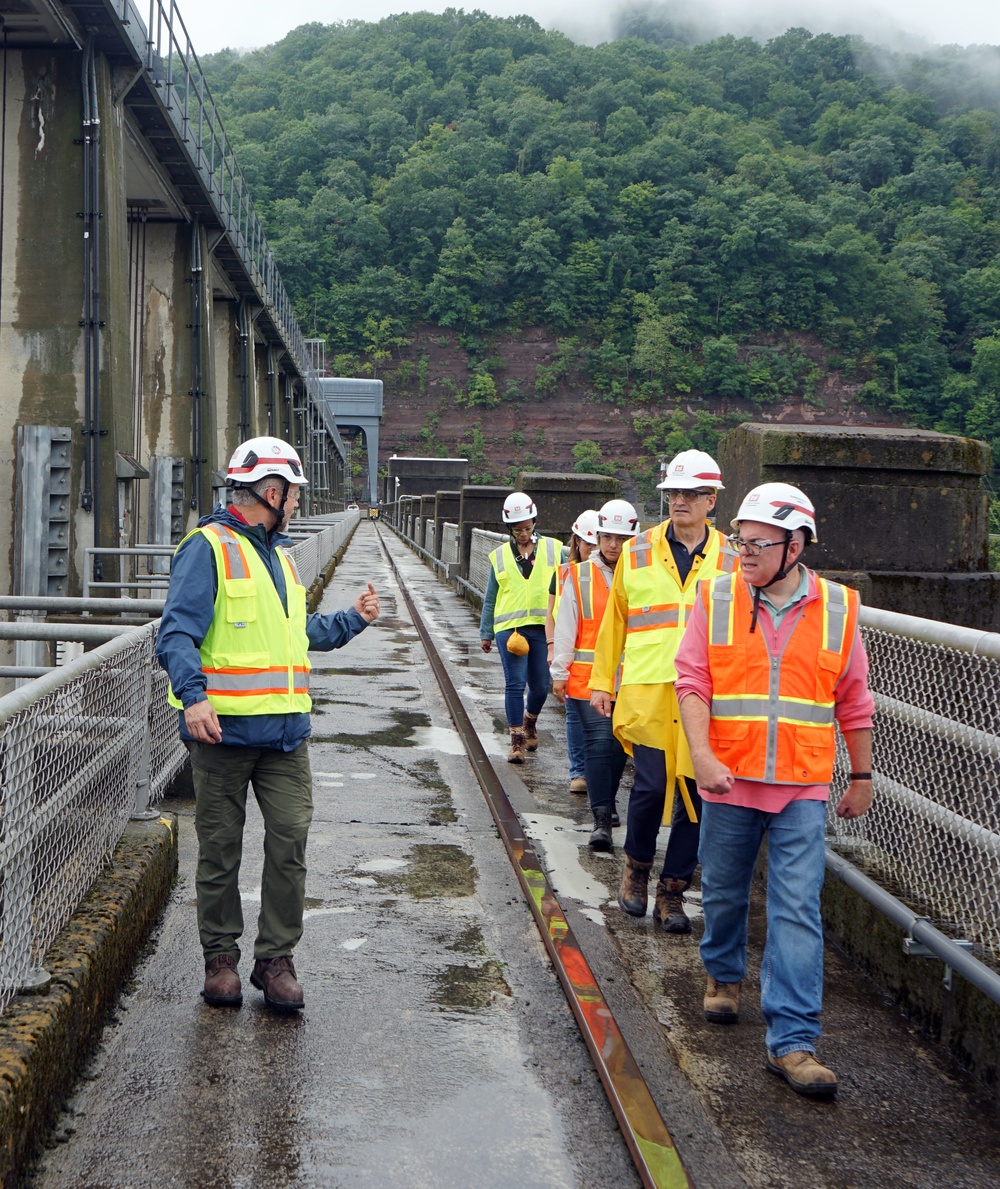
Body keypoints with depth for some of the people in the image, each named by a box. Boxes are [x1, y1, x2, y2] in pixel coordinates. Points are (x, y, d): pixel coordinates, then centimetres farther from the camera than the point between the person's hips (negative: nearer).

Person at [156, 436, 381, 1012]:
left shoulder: (280, 553, 19)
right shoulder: (209, 548, -7)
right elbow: (178, 633, -16)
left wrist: (353, 619, 27)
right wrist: (193, 695, -29)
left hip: (286, 731, 6)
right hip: (224, 728, -6)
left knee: (290, 841, 0)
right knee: (221, 850, 5)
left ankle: (276, 957, 12)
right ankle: (221, 956, 19)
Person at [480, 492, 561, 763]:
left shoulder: (553, 550, 7)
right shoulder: (500, 556, 9)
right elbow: (490, 598, 14)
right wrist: (486, 633, 12)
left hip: (543, 627, 1)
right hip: (509, 628, -1)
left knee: (540, 686, 8)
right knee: (515, 684, -7)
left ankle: (529, 722, 37)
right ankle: (517, 740, 1)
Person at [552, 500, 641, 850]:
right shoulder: (579, 577, 1)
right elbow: (565, 628, 4)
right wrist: (559, 673, 3)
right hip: (587, 677, -2)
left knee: (619, 743, 11)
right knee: (600, 741, -10)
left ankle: (606, 803, 31)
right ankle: (602, 820, -10)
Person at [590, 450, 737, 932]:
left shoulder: (731, 560, 6)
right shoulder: (637, 552, 6)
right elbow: (614, 621, 11)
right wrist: (602, 682, 10)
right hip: (648, 692, -1)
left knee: (696, 792, 3)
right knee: (651, 786, -7)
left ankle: (672, 891, 17)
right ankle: (636, 866, 21)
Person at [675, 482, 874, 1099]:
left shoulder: (838, 608, 1)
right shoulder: (716, 599, -1)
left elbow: (854, 702, 9)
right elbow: (693, 682, -4)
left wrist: (862, 776, 13)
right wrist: (702, 754, -17)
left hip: (803, 790, -1)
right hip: (728, 781, 1)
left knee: (798, 912, -7)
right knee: (724, 892, 16)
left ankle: (793, 1041, -4)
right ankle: (725, 975, 44)